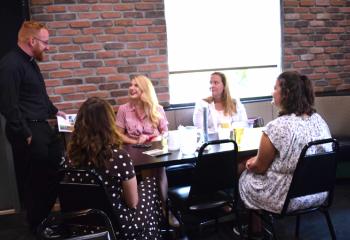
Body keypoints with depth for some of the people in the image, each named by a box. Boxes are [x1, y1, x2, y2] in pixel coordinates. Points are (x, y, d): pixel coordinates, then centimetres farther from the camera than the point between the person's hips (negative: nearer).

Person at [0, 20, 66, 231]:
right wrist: (25, 135, -20)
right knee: (33, 180, 4)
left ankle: (47, 217, 34)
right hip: (28, 132, -10)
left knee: (56, 170, 16)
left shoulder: (30, 62, 13)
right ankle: (38, 226, 23)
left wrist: (54, 111, 27)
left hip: (42, 127, 10)